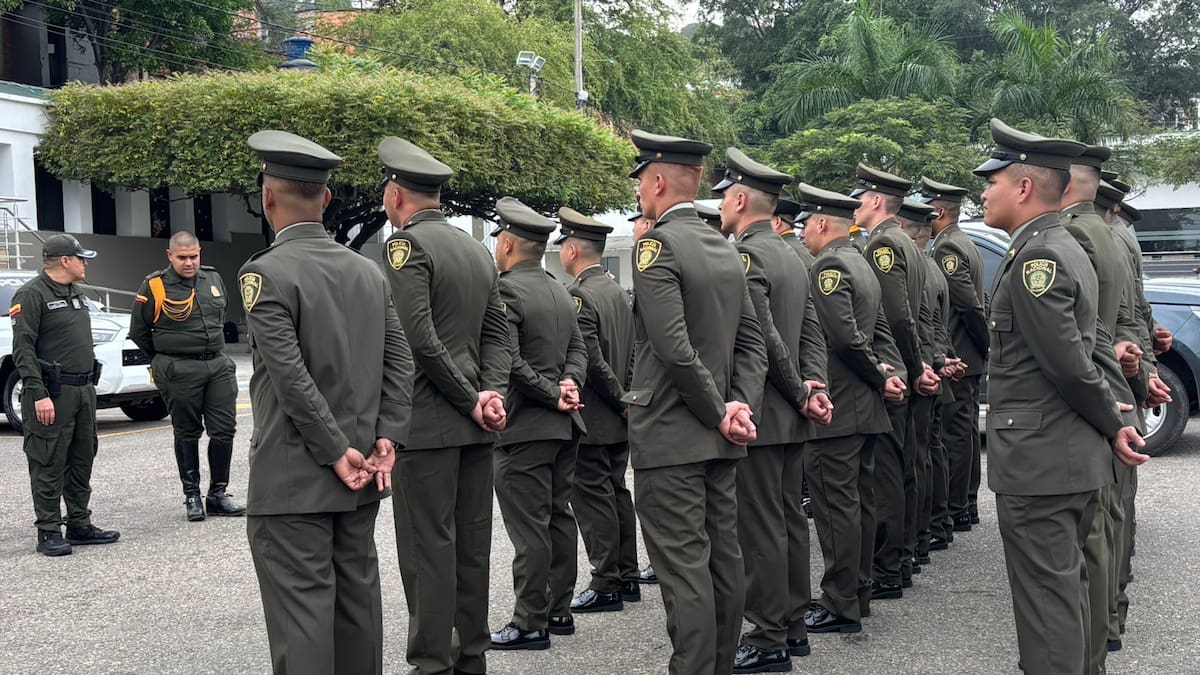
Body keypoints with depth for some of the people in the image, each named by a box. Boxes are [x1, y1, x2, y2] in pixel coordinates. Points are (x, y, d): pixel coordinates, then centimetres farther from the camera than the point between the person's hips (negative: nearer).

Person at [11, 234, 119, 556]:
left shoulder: (76, 293, 17)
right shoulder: (32, 295, -10)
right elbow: (23, 349, -16)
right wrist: (38, 394, -21)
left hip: (84, 390, 9)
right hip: (52, 394, -9)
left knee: (82, 461, 12)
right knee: (49, 466, -4)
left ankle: (79, 524, 21)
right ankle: (48, 532, 1)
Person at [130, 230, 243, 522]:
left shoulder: (213, 279, 8)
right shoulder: (154, 287, -7)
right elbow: (138, 332, 2)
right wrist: (164, 360, 9)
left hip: (218, 365, 4)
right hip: (178, 373, -4)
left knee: (224, 430, 1)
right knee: (187, 434, 5)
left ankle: (218, 494, 12)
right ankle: (192, 496, 15)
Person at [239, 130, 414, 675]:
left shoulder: (266, 273, -12)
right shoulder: (368, 271, 9)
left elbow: (291, 377, -18)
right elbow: (400, 362, 5)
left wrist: (337, 453, -13)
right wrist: (386, 438, 0)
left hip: (292, 481, -7)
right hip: (362, 477, 7)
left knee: (301, 610, -4)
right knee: (357, 599, 13)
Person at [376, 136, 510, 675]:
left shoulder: (406, 244, -9)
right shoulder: (476, 249, 14)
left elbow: (419, 338, -18)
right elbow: (498, 332, 10)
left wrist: (470, 401, -12)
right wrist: (491, 394, -1)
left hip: (427, 423, -8)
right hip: (475, 426, 8)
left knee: (428, 549, -3)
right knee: (472, 543, 12)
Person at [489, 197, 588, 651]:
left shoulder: (506, 291, -14)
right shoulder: (560, 291, 13)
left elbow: (509, 361, -22)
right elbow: (578, 351, 12)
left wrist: (554, 393, -13)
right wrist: (568, 385, -5)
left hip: (524, 426, -9)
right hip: (564, 426, 9)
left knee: (528, 527, -4)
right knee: (559, 516, 14)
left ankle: (531, 624, 0)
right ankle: (559, 610, 22)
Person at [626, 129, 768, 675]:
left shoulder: (657, 244, -13)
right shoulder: (725, 248, 12)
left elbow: (674, 348, -22)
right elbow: (752, 341, 9)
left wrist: (721, 413, -14)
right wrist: (740, 405, -2)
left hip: (669, 435, -8)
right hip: (719, 440, 8)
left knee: (684, 567, -5)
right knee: (723, 557, 12)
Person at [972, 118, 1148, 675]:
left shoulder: (1036, 257, -17)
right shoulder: (1066, 249, 15)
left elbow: (1069, 362, -19)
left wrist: (1111, 424, -7)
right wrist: (1114, 418, 10)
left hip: (1038, 461, -10)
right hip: (1076, 459, 10)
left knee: (1046, 598, -3)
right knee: (1065, 588, 18)